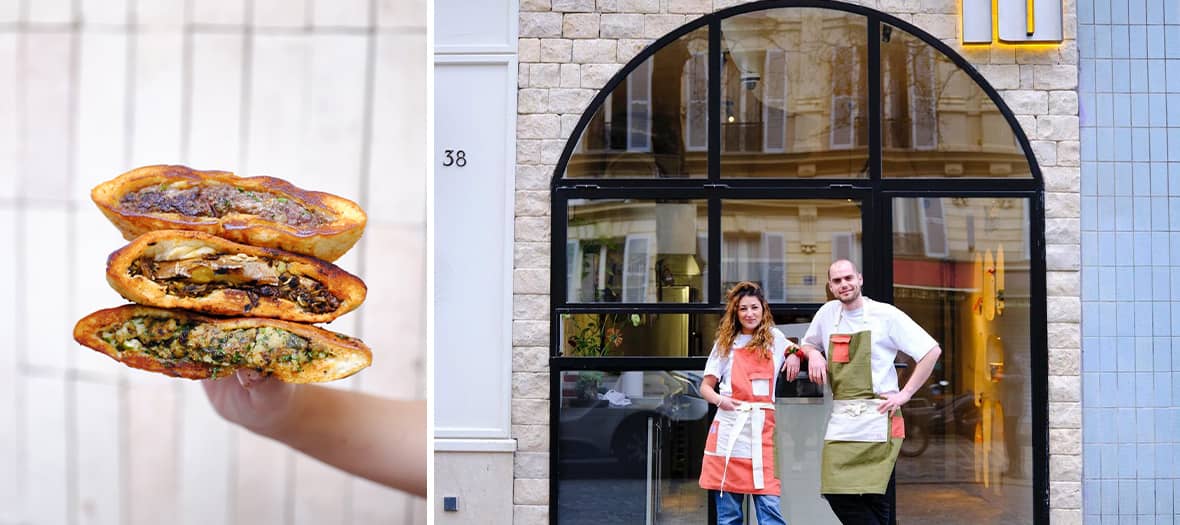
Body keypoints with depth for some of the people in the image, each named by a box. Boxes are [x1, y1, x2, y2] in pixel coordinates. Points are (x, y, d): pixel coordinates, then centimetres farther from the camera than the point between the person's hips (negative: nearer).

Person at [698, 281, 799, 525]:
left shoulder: (775, 339, 14)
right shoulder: (726, 344, 11)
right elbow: (706, 386, 12)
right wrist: (719, 400, -10)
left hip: (762, 431, 0)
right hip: (729, 430, 0)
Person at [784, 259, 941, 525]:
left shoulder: (886, 314, -2)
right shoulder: (827, 313, 11)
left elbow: (932, 350, -2)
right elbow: (808, 343, 29)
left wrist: (905, 394, -6)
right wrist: (813, 353, 5)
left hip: (878, 417, -4)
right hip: (841, 420, 4)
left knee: (876, 499, -5)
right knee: (835, 492, -5)